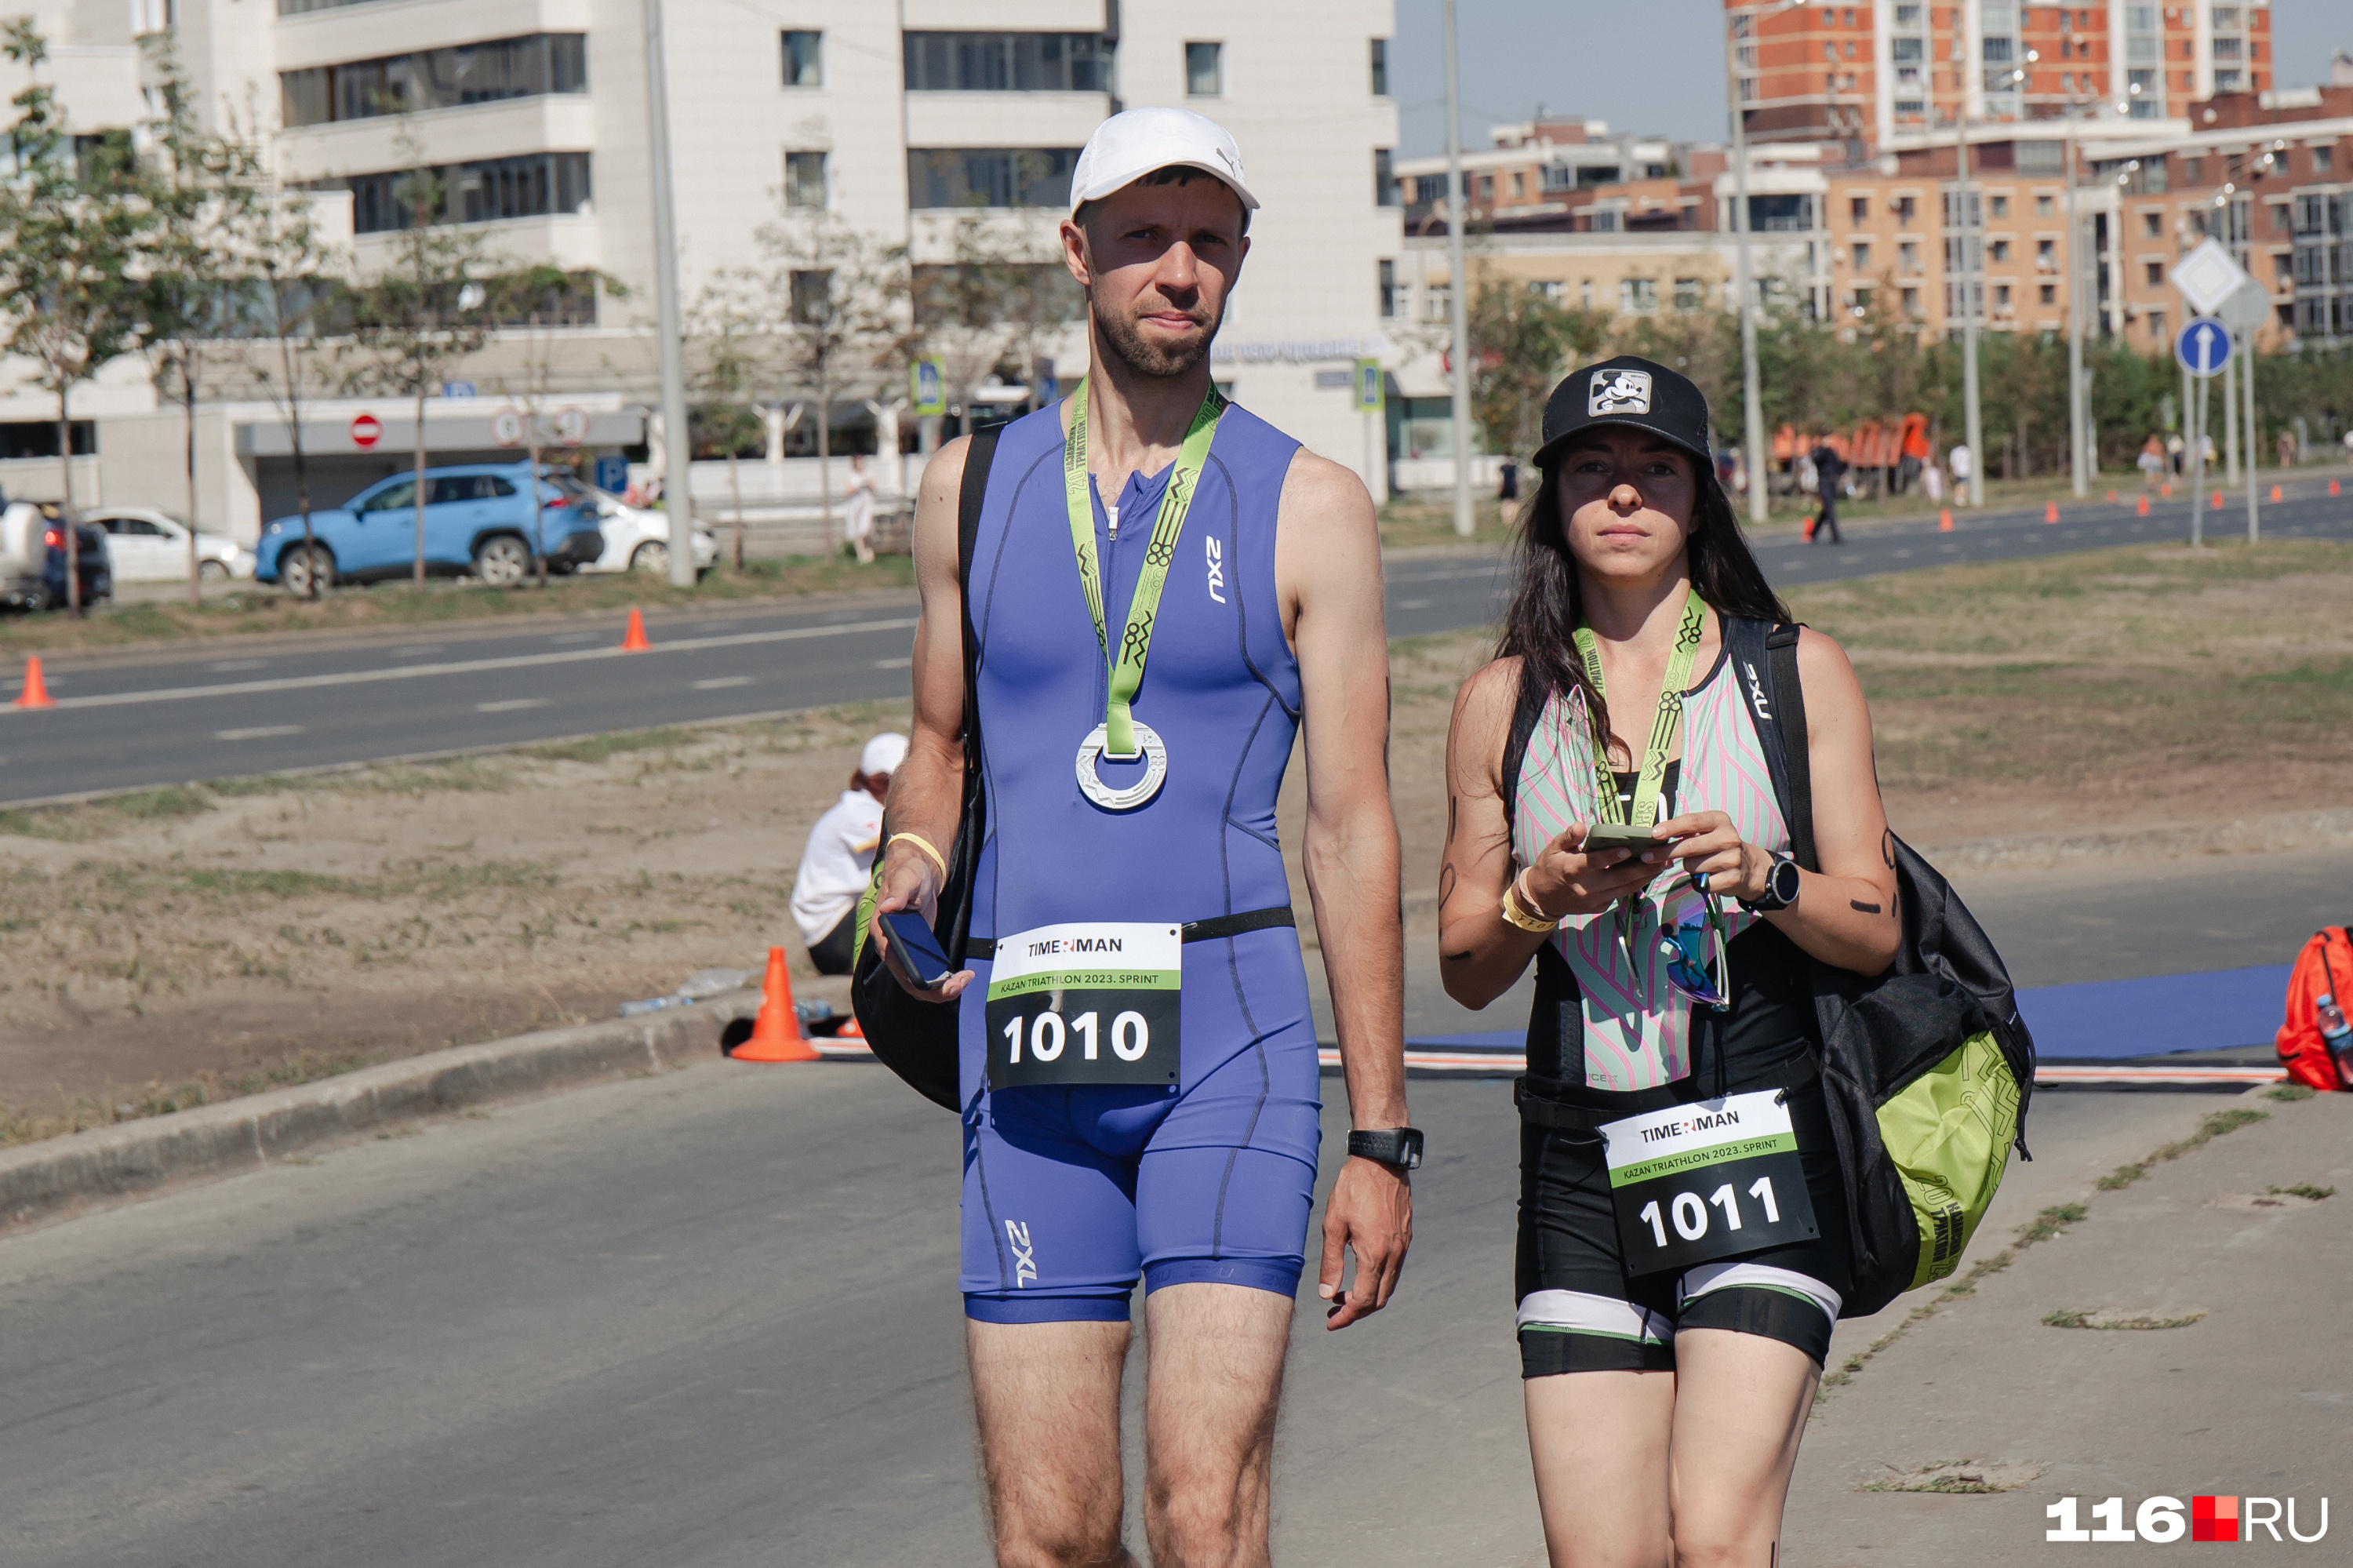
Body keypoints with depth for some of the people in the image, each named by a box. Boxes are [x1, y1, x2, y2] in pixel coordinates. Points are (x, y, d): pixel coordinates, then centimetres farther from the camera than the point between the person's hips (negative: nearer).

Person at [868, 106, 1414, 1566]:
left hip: (1228, 1022, -3)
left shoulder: (1309, 507, 3)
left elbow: (1353, 829, 2)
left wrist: (1382, 1139, -1)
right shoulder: (976, 482, 11)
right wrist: (912, 862, 0)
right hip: (1024, 1037, 3)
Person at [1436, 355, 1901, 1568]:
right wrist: (1541, 899, -7)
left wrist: (1760, 878, -14)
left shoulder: (1798, 673, 6)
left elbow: (1874, 932, 4)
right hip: (1582, 1158, 2)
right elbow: (1463, 969, 13)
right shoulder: (1504, 700, 11)